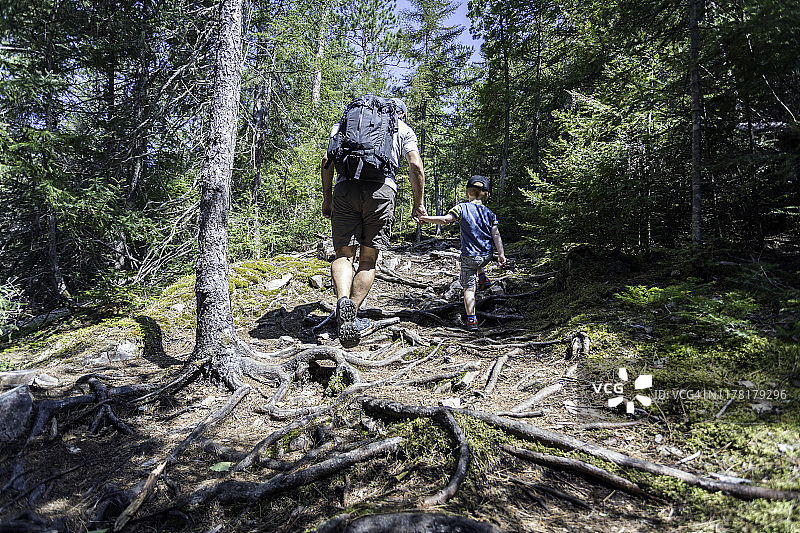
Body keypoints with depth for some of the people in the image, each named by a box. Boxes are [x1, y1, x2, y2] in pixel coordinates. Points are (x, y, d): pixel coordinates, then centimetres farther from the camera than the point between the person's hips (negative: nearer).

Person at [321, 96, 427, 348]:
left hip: (345, 187, 2)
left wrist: (327, 196, 18)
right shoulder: (403, 128, 22)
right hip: (381, 188, -1)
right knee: (368, 258, 6)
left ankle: (343, 300, -25)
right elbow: (415, 166, 6)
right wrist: (418, 203, 13)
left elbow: (327, 159, 16)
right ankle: (352, 320, 5)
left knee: (343, 254, 2)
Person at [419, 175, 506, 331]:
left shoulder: (462, 208, -7)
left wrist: (424, 218, -14)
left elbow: (445, 219, -20)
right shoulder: (489, 213, 3)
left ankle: (472, 320, -5)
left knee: (469, 288, 0)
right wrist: (501, 255, -3)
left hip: (469, 256, -4)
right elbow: (496, 235, -4)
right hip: (487, 255, 4)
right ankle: (482, 277, 28)